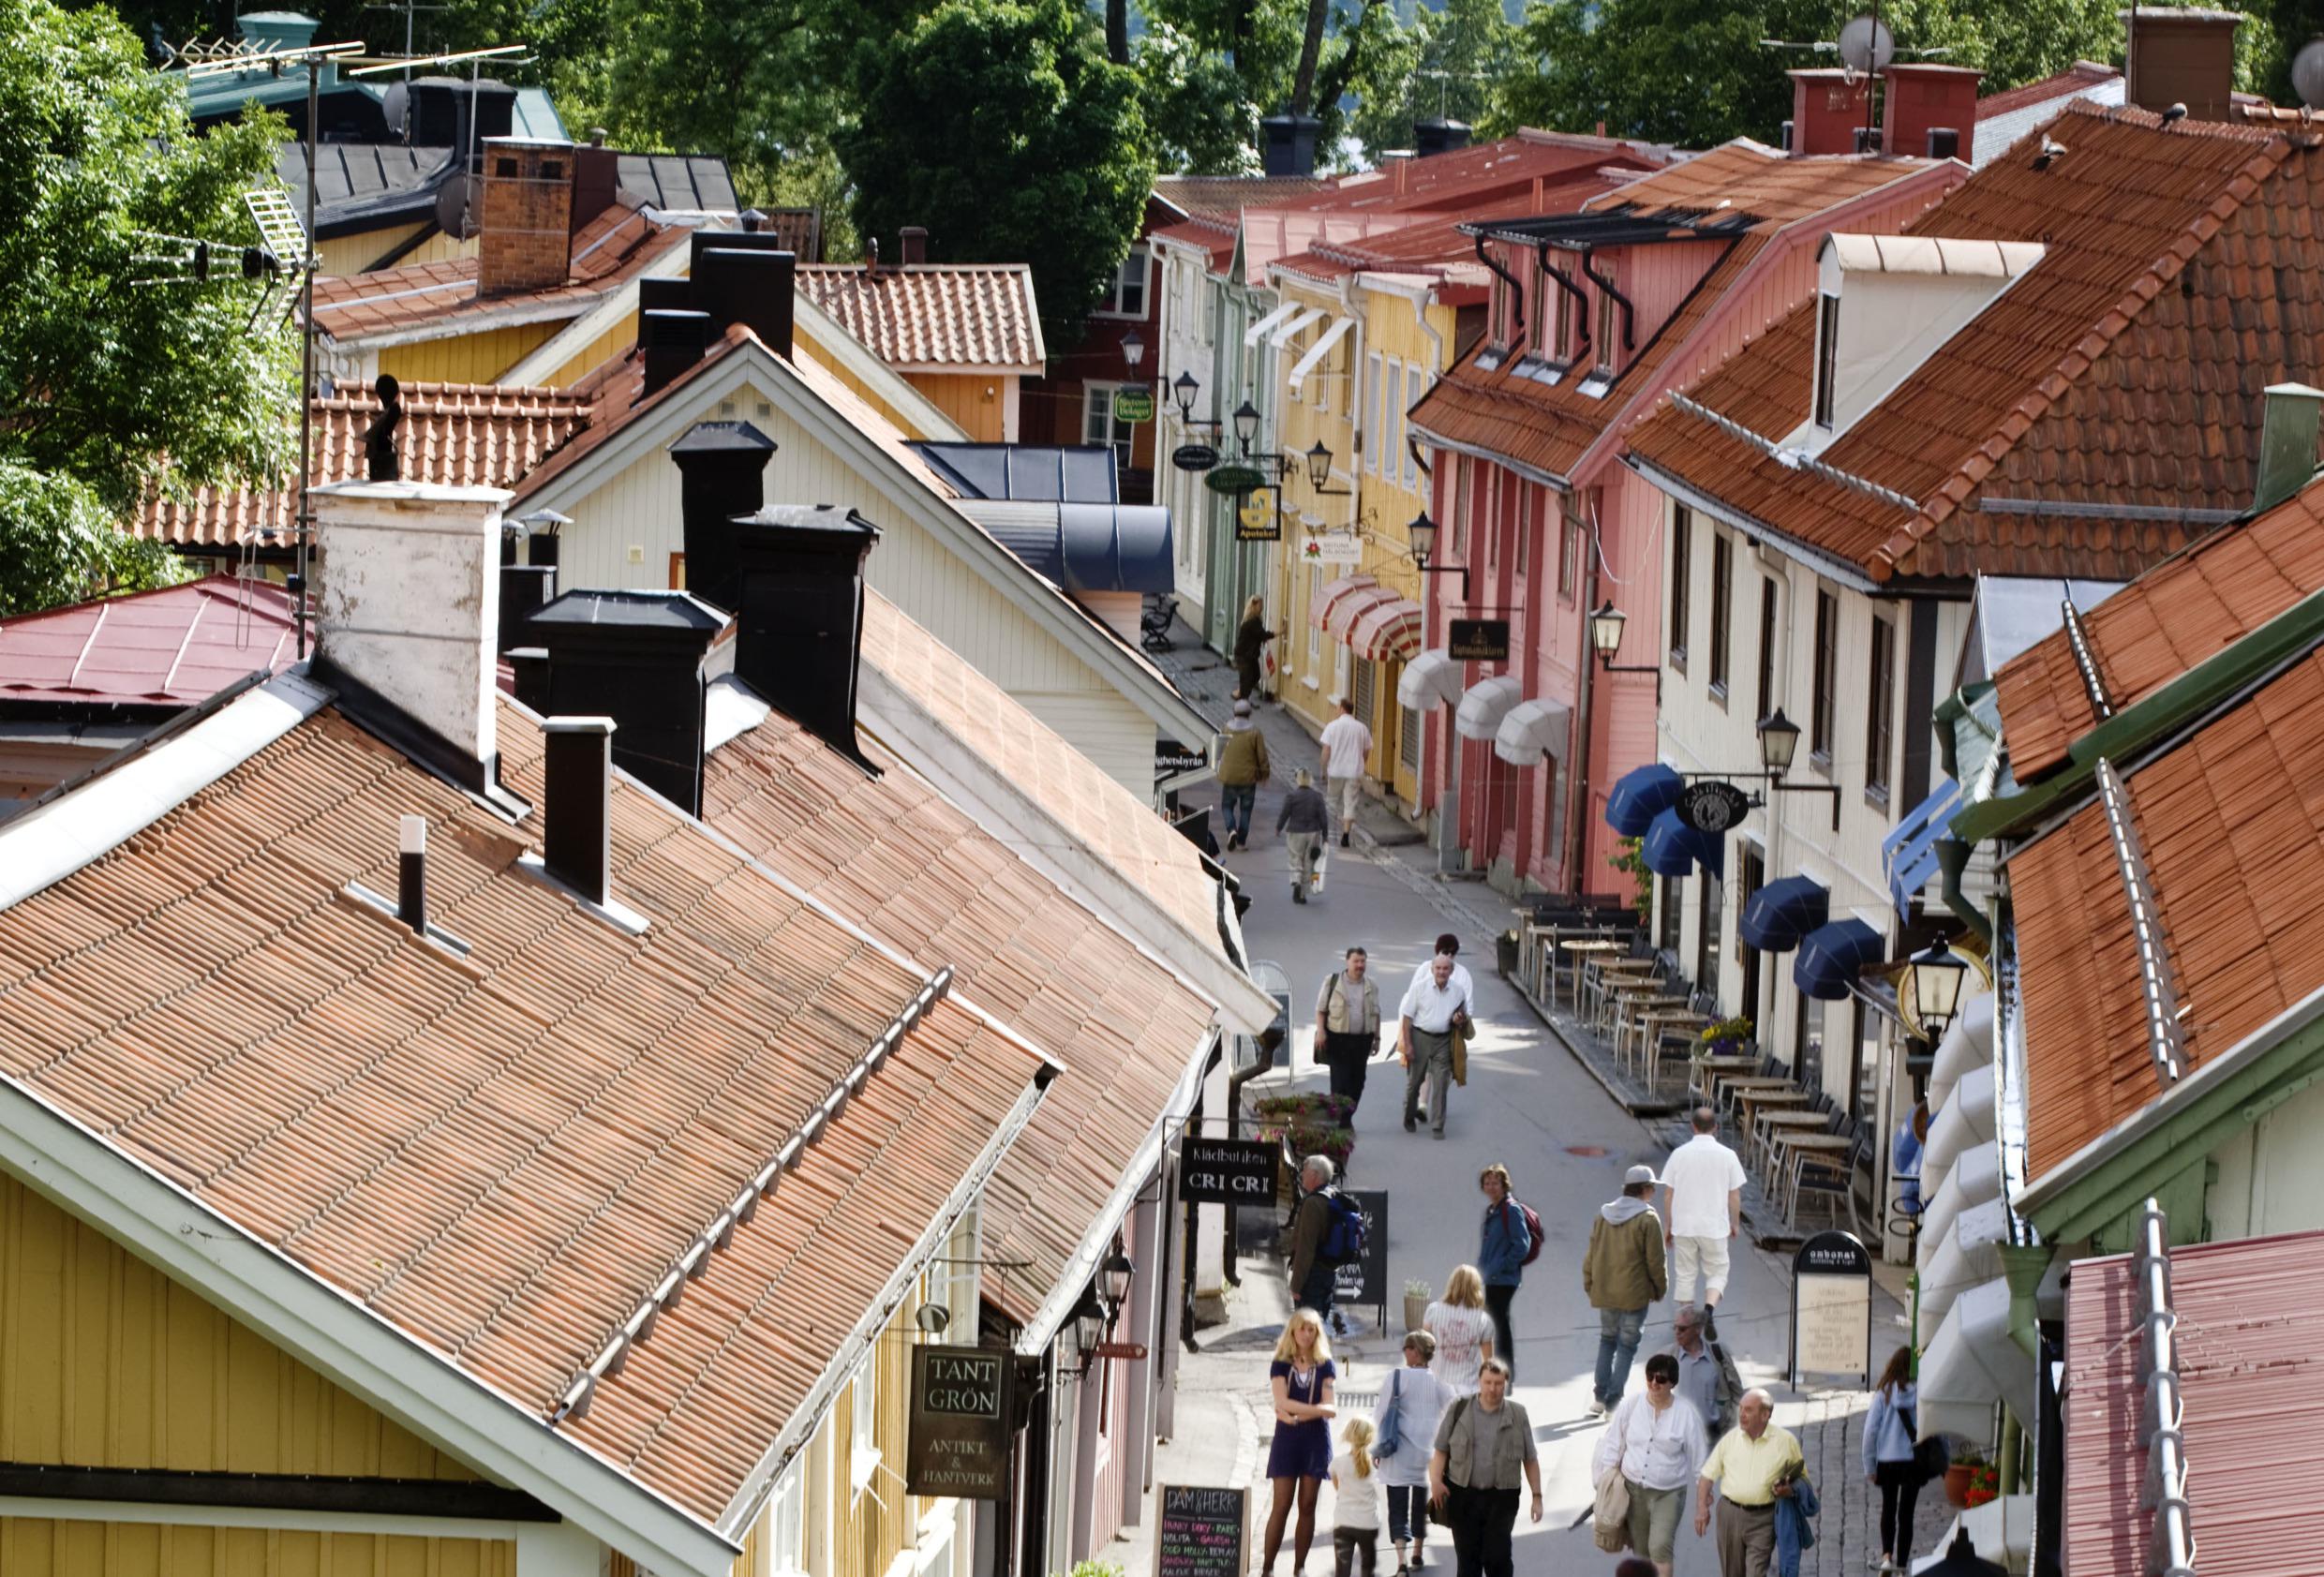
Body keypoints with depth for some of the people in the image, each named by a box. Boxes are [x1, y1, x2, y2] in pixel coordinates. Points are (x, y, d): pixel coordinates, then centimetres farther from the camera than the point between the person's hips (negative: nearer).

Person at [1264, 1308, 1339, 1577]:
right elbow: (1282, 1403, -10)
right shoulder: (1280, 1365, 3)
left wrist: (1296, 1416, -15)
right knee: (1281, 1506, -6)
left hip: (1315, 1441, 1)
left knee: (1307, 1505, 2)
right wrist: (1317, 1409, -16)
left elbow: (1328, 1406, -4)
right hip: (1286, 1441, -1)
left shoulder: (1324, 1365, 5)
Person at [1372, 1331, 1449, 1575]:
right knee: (1421, 1502, 21)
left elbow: (1380, 1414, -6)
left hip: (1399, 1454, -3)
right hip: (1429, 1452, 3)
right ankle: (1418, 1552, 35)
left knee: (1398, 1505, -2)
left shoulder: (1398, 1378, -10)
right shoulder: (1442, 1381, -2)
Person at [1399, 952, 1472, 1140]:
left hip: (1443, 1040, 1)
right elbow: (1407, 1016, -4)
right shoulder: (1420, 987, -6)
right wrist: (1407, 1044, -10)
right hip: (1420, 1037, -1)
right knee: (1414, 1081, 9)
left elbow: (1464, 1016, 17)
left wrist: (1460, 1020, -10)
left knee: (1440, 1084, -3)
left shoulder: (1458, 990, 2)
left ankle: (1437, 1126, 2)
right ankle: (1409, 1118, 30)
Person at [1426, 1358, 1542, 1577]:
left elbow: (1530, 1460, 7)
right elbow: (1441, 1450, 4)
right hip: (1463, 1496, 1)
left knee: (1497, 1555, -8)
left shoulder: (1517, 1415, 3)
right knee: (1468, 1557, 7)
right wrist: (1436, 1480, -11)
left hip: (1501, 1498, -1)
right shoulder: (1459, 1410, 3)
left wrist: (1537, 1496, 3)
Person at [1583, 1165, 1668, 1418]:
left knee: (1607, 1340, 18)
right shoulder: (1647, 1219, -11)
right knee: (1627, 1345, 1)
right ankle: (1613, 1403, -3)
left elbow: (1591, 1254, 10)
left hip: (1604, 1291, 5)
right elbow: (1655, 1260, -10)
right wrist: (1658, 1288, 3)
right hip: (1634, 1293, -5)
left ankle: (1600, 1398, 14)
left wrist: (1589, 1283, 18)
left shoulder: (1604, 1215, 6)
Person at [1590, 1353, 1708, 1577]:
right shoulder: (1630, 1405, -4)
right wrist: (1607, 1476, 6)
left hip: (1669, 1493, -3)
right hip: (1634, 1489, 3)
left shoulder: (1686, 1413, -10)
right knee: (1641, 1550, 13)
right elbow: (1613, 1443, 6)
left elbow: (1698, 1455, -1)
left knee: (1661, 1546, -17)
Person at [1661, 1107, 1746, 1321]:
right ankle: (1709, 1308, -15)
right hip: (1715, 1227, -1)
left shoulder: (1679, 1154, -4)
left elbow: (1668, 1194, 1)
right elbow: (1735, 1196, 0)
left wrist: (1667, 1226, 11)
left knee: (1685, 1275, 11)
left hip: (1683, 1226, 1)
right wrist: (1735, 1224, 14)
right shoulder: (1727, 1155, -6)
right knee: (1717, 1273, 10)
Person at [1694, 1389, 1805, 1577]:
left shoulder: (1785, 1441, -2)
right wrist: (1701, 1508, -3)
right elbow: (1708, 1475, 8)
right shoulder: (1731, 1438, 5)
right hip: (1730, 1513, 3)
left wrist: (1790, 1489, -16)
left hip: (1763, 1519, -3)